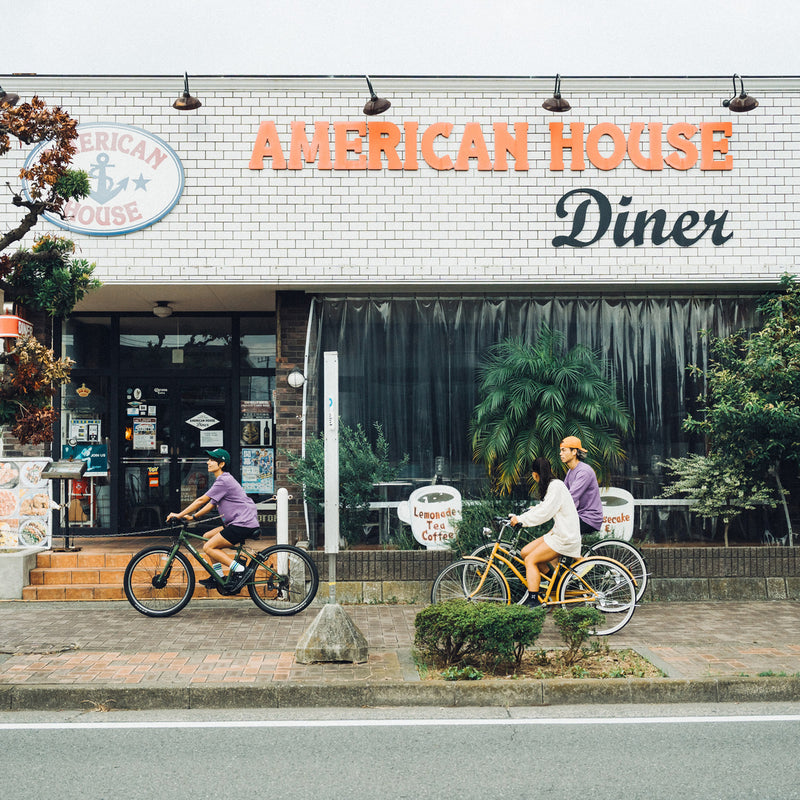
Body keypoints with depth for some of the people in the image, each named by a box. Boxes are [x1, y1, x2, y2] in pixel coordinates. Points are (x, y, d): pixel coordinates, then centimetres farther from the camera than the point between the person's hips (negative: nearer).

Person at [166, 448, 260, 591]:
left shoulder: (224, 481, -14)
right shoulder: (222, 480, 19)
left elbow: (201, 500, -14)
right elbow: (212, 504, 23)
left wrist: (179, 515, -9)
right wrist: (192, 517, 16)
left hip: (243, 524, -10)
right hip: (237, 522, 10)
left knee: (208, 548, -9)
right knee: (208, 537, 15)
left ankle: (240, 571, -13)